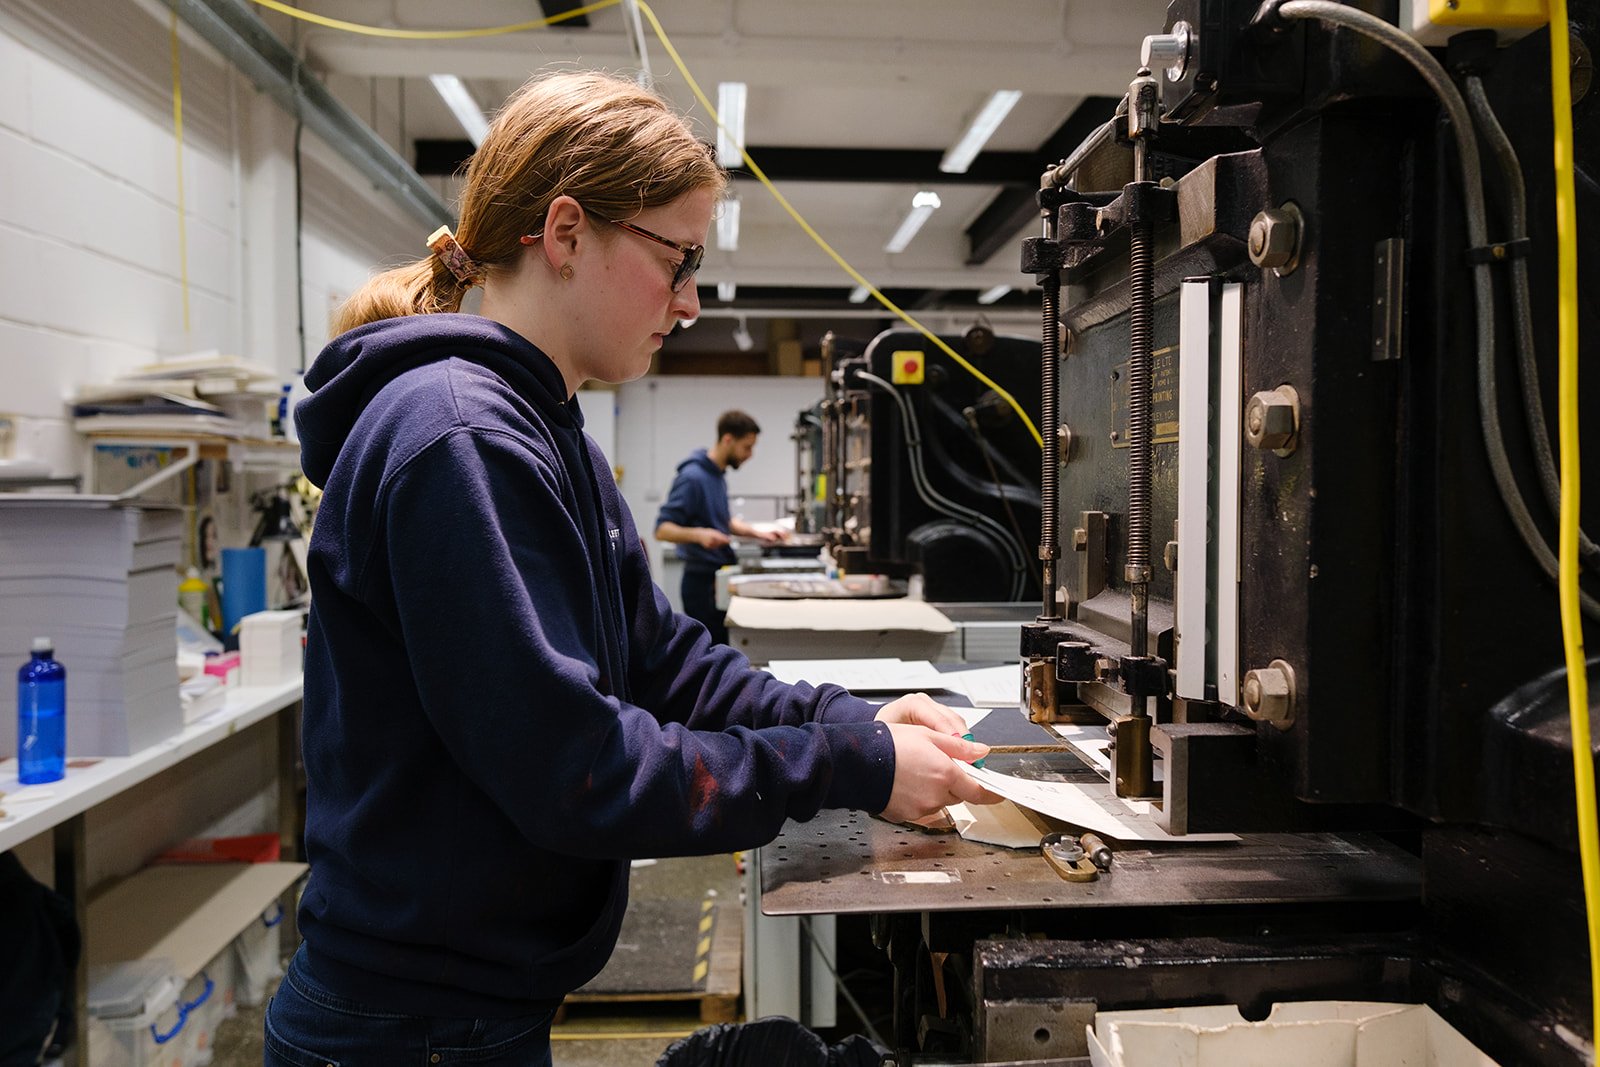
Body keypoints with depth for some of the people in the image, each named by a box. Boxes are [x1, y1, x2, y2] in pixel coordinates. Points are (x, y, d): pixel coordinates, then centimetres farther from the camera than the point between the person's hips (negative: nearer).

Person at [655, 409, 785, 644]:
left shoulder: (718, 474, 12)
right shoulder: (692, 477, -17)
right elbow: (662, 529, -21)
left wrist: (758, 534, 14)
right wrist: (699, 534, -37)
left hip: (721, 578, 9)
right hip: (703, 580, -9)